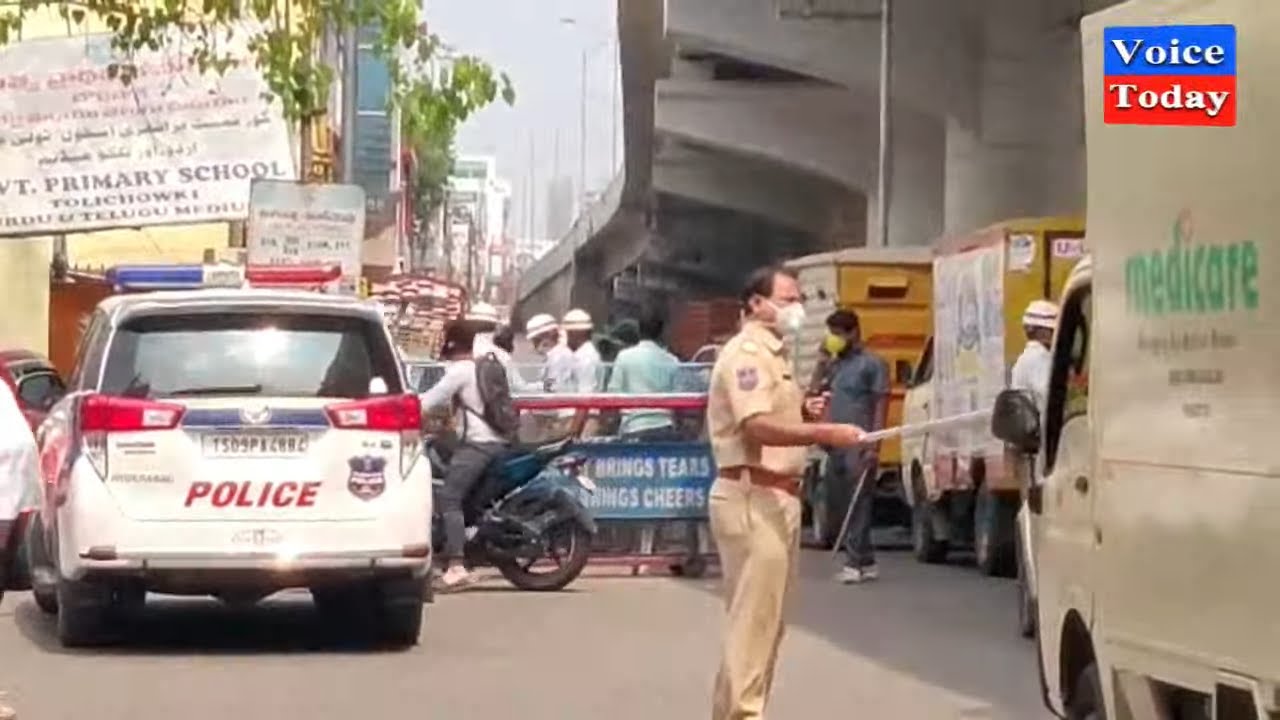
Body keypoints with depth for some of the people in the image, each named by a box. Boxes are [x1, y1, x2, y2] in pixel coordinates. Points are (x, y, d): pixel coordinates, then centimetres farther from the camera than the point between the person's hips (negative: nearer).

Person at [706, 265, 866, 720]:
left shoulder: (773, 354, 19)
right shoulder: (746, 353, -14)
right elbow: (758, 426, -26)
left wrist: (803, 411, 5)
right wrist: (824, 434, -30)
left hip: (777, 497, 11)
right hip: (752, 498, -11)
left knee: (767, 617, 14)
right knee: (754, 618, -10)